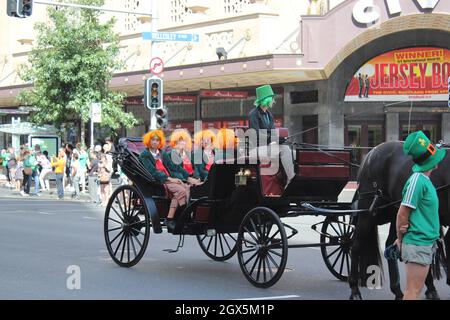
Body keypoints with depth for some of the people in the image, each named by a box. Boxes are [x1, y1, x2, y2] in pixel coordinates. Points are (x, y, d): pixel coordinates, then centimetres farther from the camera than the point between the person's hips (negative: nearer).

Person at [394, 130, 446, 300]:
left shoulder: (424, 179, 12)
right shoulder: (418, 180, -17)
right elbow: (403, 213, -15)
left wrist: (401, 237, -2)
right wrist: (401, 238, -3)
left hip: (426, 243, 9)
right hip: (418, 243, -9)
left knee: (416, 289, 14)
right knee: (413, 291, -7)